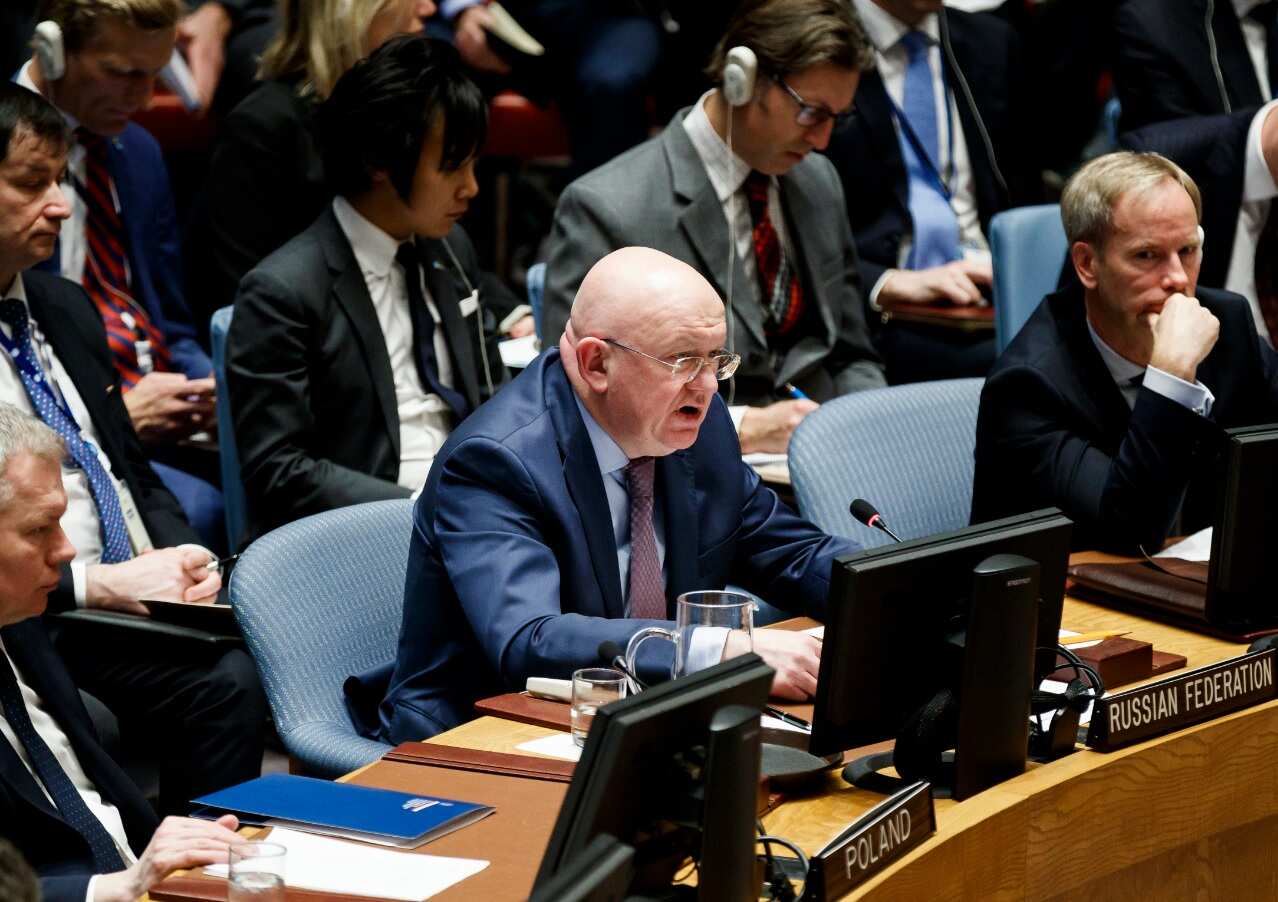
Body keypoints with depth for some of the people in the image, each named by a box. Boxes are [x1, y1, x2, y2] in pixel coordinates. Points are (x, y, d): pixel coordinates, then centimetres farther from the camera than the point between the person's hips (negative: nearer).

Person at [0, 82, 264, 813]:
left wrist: (177, 558, 3)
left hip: (142, 597, 7)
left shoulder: (65, 309, 16)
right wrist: (98, 583, -18)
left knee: (240, 681, -20)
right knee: (223, 687, -26)